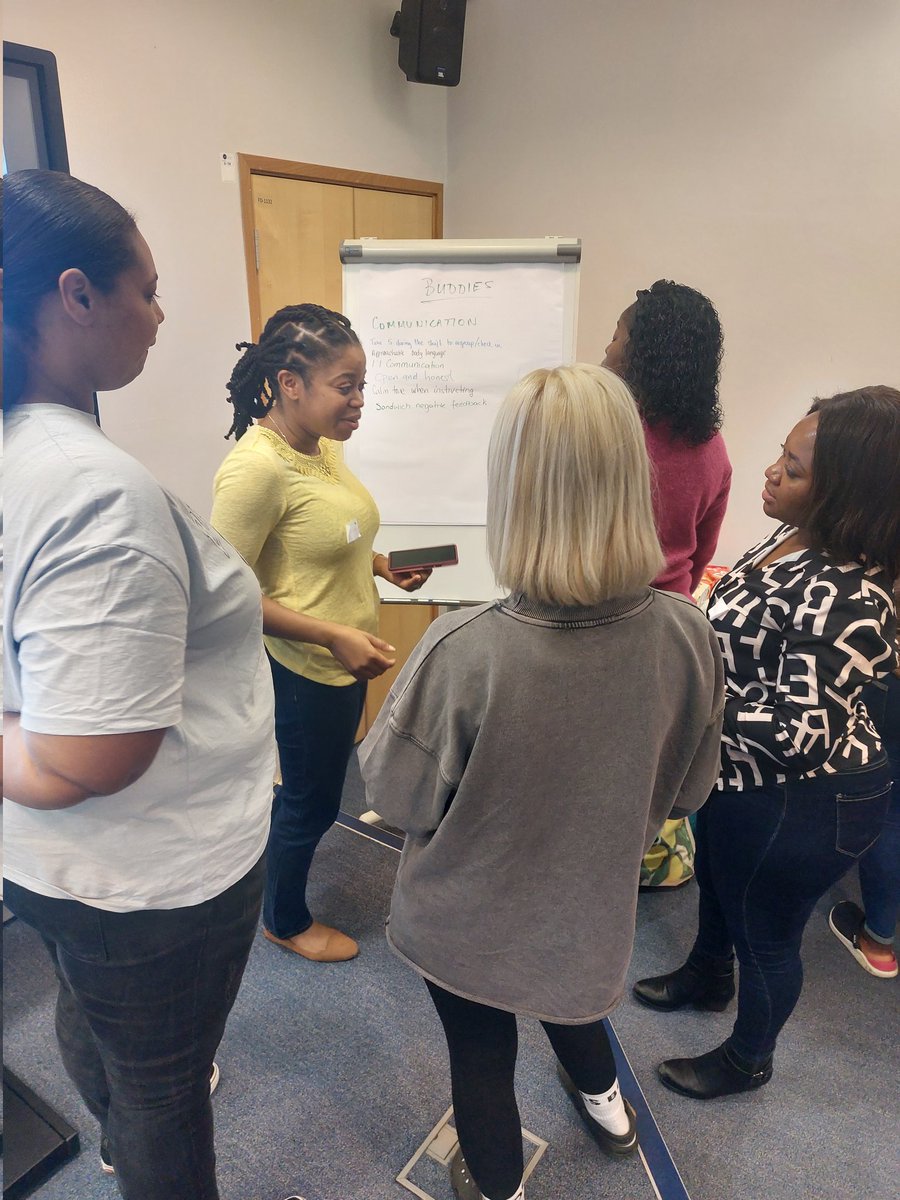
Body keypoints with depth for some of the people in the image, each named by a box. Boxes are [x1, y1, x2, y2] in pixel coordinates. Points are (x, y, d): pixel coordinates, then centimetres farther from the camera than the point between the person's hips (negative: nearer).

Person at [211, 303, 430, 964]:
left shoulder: (322, 445, 2)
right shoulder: (256, 467, -24)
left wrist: (380, 563, 0)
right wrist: (335, 635, -27)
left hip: (344, 661, 8)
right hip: (302, 668, -8)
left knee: (316, 789, 26)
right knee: (310, 801, 13)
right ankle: (286, 921, 41)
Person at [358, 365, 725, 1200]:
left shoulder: (463, 651, -35)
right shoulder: (686, 637, -23)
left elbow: (396, 799, -19)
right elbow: (685, 790, -6)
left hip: (467, 918, -4)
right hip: (591, 906, 4)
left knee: (481, 1056, 24)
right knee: (571, 993, 35)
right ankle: (604, 1104, 65)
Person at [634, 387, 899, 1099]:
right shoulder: (794, 536, -6)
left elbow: (796, 731, -33)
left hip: (802, 803, -9)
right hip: (745, 777, 9)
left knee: (765, 932, 16)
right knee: (716, 877, 31)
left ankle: (749, 1060, 46)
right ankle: (707, 977, 61)